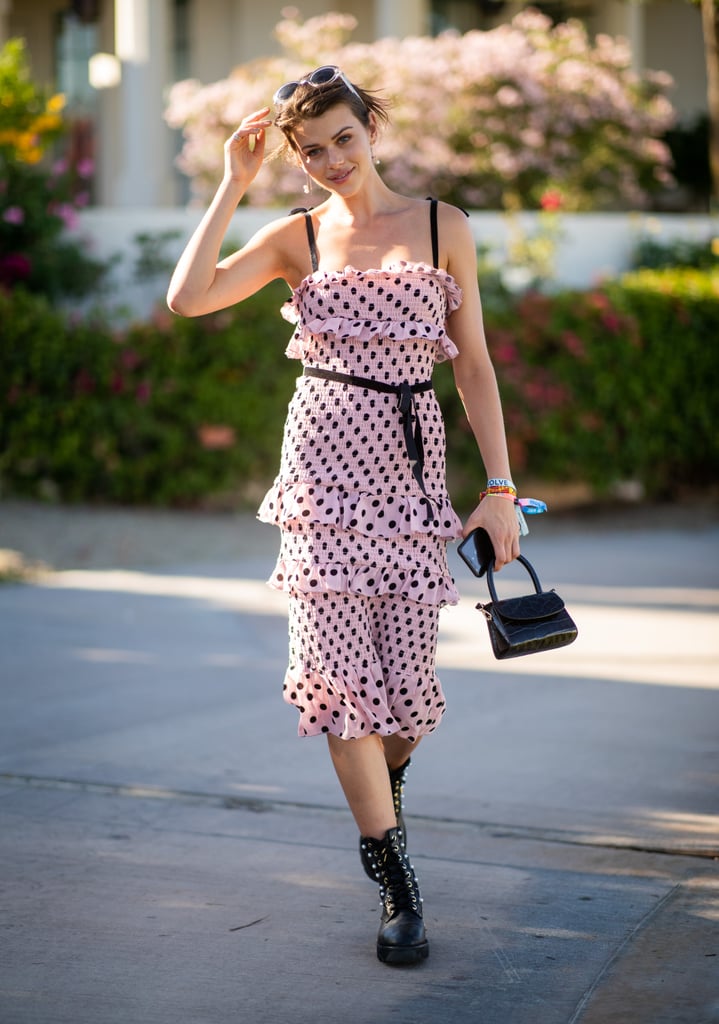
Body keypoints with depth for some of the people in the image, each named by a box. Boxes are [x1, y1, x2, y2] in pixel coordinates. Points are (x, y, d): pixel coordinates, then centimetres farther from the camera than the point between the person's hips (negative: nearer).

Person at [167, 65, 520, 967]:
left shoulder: (443, 227, 6)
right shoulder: (298, 236, 7)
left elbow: (473, 364, 6)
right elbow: (188, 298, -8)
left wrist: (499, 487, 2)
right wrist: (234, 183, -6)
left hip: (410, 460, 0)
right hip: (324, 453, 0)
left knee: (407, 676, -1)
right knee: (340, 665, -7)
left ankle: (388, 770, 37)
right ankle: (397, 886, 1)